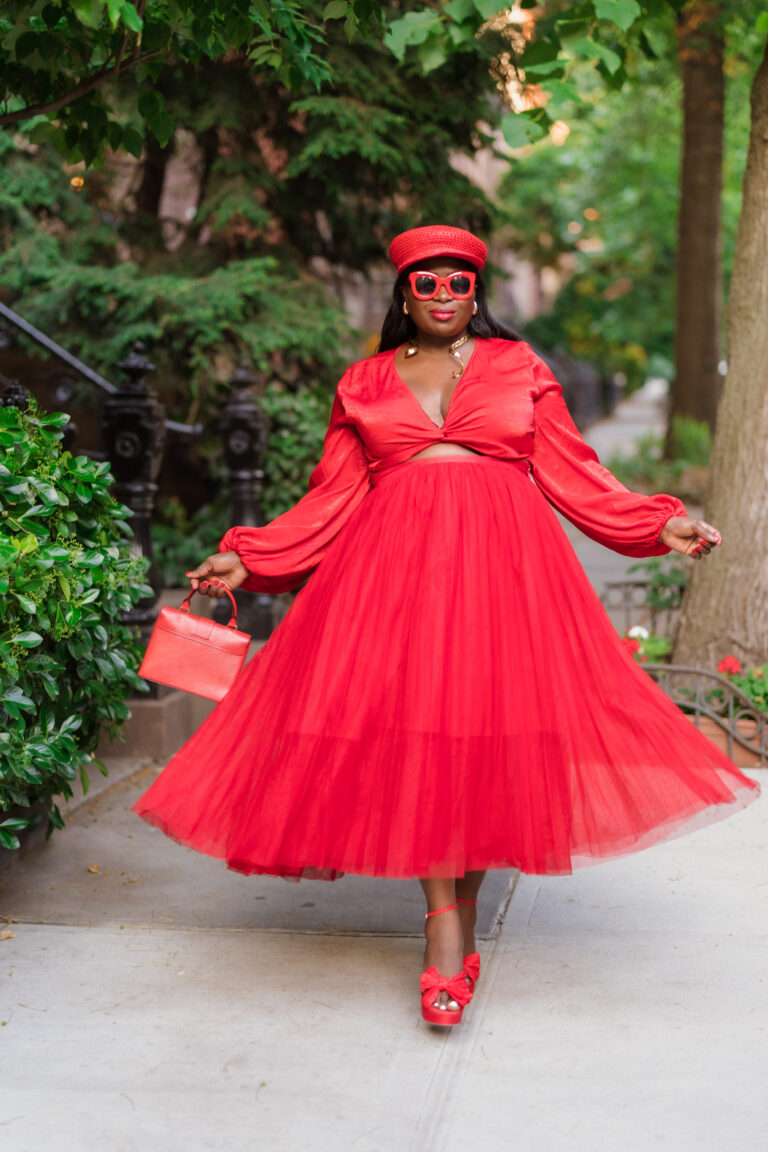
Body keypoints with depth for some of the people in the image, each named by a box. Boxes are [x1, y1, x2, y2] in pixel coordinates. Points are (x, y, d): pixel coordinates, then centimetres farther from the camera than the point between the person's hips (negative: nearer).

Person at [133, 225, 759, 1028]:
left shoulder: (519, 368, 16)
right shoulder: (364, 383, 17)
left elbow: (573, 477, 14)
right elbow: (333, 499, 16)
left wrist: (662, 525, 4)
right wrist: (246, 560, 8)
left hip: (502, 561, 0)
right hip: (395, 563, 0)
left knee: (490, 731, -8)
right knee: (411, 727, -14)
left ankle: (462, 911, 3)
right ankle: (446, 928, -13)